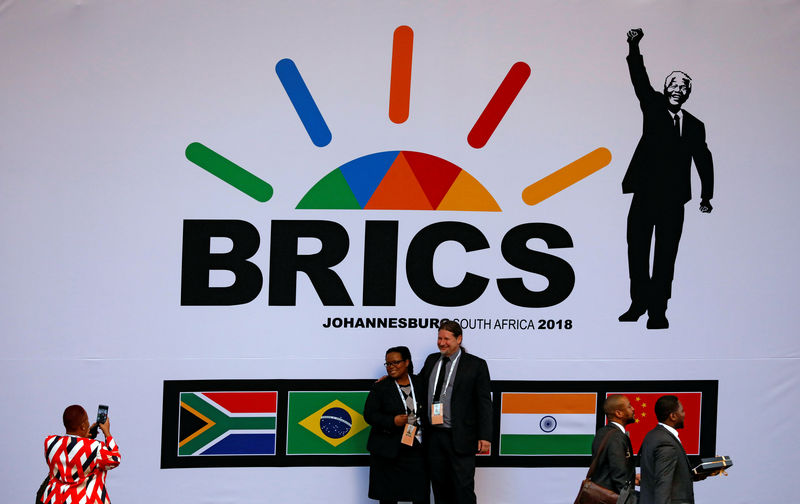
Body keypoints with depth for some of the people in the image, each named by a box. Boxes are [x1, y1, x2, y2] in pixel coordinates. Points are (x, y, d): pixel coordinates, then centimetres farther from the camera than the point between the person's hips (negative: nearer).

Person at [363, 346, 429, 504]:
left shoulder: (419, 384, 8)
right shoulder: (380, 387, 0)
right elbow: (369, 415, -4)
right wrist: (392, 421, -18)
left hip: (415, 449, 2)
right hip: (388, 452, -2)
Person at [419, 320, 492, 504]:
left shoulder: (476, 365, -3)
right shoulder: (431, 361, 13)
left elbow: (484, 403, -5)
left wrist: (484, 437, -12)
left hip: (460, 438, -5)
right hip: (434, 437, 5)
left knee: (463, 489, -5)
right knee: (440, 487, 11)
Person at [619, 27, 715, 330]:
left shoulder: (694, 126, 12)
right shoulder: (654, 109, 7)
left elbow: (703, 161, 11)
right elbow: (640, 81, -5)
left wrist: (706, 196, 3)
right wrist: (634, 49, -19)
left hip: (673, 200, 1)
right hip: (645, 194, -1)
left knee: (666, 256, 0)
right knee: (637, 250, 2)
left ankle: (658, 310, 3)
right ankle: (639, 303, 14)